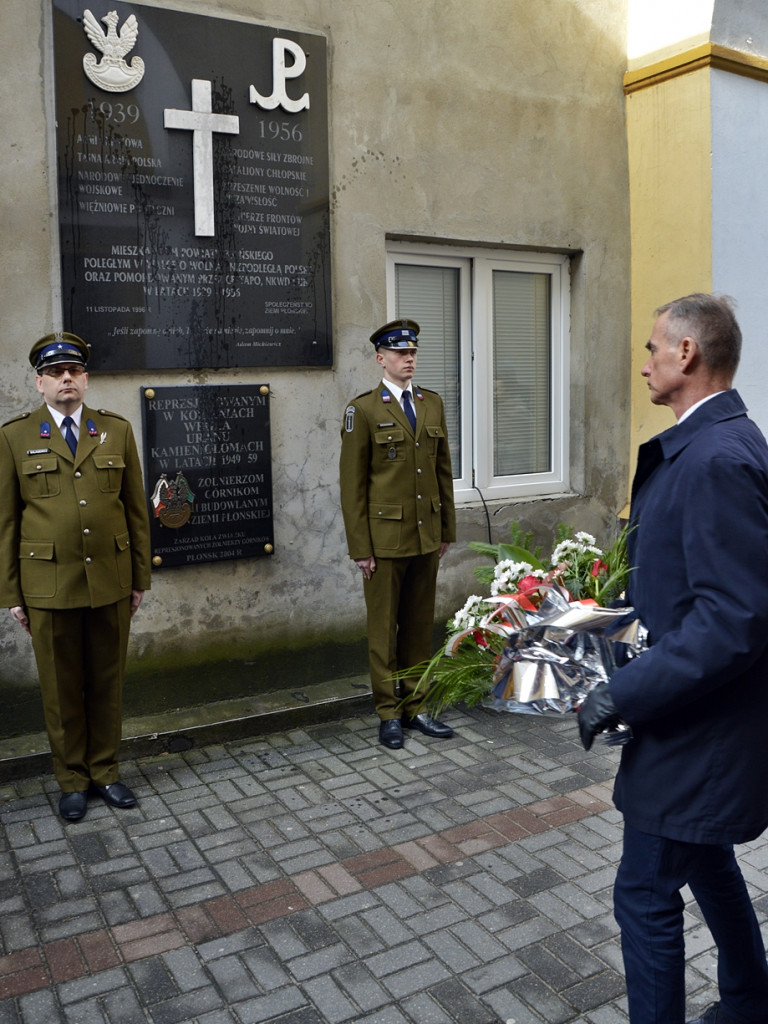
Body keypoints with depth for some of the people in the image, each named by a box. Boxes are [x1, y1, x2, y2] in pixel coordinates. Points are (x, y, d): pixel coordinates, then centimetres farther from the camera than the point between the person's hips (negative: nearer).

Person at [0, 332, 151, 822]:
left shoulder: (117, 430, 6)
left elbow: (136, 509, 7)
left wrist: (141, 577, 5)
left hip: (111, 581, 2)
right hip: (49, 585, -1)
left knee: (107, 681, 11)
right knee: (61, 688, 10)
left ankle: (105, 770, 28)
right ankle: (72, 778, 26)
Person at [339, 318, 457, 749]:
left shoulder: (433, 404, 10)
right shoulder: (364, 409, -6)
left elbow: (444, 470, 13)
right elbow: (353, 484, -7)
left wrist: (447, 530, 11)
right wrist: (360, 547, -9)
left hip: (427, 536, 5)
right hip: (385, 538, -5)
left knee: (420, 625, 12)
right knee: (384, 628, 6)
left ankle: (415, 706, 24)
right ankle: (388, 713, 19)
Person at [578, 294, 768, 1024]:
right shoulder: (708, 445, 6)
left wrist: (625, 693, -26)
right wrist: (633, 602, 14)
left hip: (699, 730, -11)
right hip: (701, 718, 11)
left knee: (645, 895, 3)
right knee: (707, 861, 27)